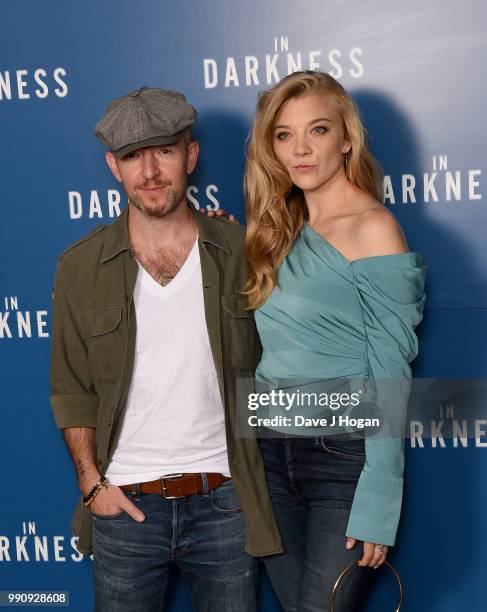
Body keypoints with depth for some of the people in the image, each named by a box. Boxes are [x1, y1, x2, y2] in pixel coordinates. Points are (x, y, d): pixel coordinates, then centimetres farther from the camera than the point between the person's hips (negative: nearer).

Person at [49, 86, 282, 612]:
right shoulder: (80, 267, -2)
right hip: (124, 504, 0)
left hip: (223, 501, 0)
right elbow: (71, 389, 4)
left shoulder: (238, 252, -2)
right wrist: (92, 482, -4)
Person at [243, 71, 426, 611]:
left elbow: (389, 378, -13)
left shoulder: (373, 230, -11)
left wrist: (377, 505, -18)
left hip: (344, 459, -6)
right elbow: (271, 351, 9)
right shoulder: (282, 232, 9)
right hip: (271, 454, 6)